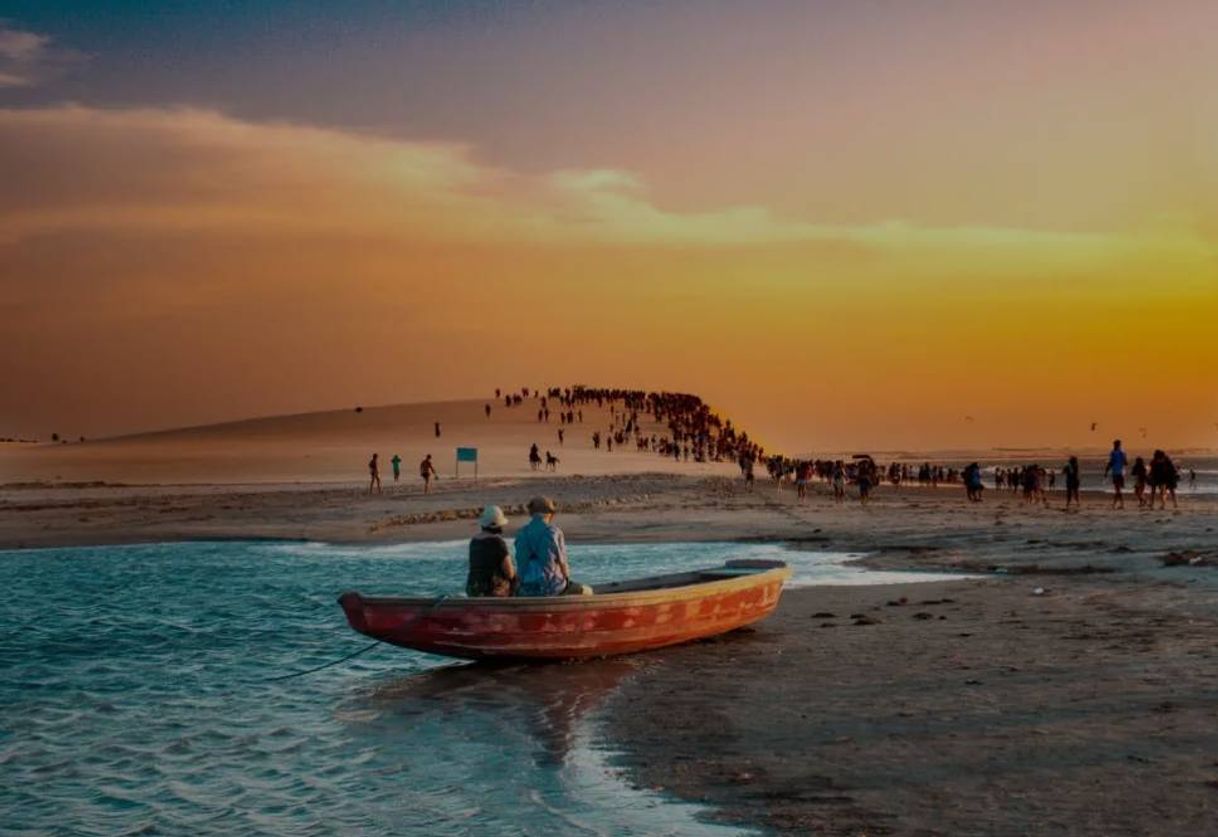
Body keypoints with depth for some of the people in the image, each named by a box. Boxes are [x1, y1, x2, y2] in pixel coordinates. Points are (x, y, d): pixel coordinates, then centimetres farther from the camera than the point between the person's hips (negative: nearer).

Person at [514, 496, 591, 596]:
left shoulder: (521, 533, 3)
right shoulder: (554, 532, -8)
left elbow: (520, 563, 8)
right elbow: (562, 563, -5)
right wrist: (566, 579, 14)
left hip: (526, 591, 4)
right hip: (551, 587, -4)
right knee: (586, 591, 19)